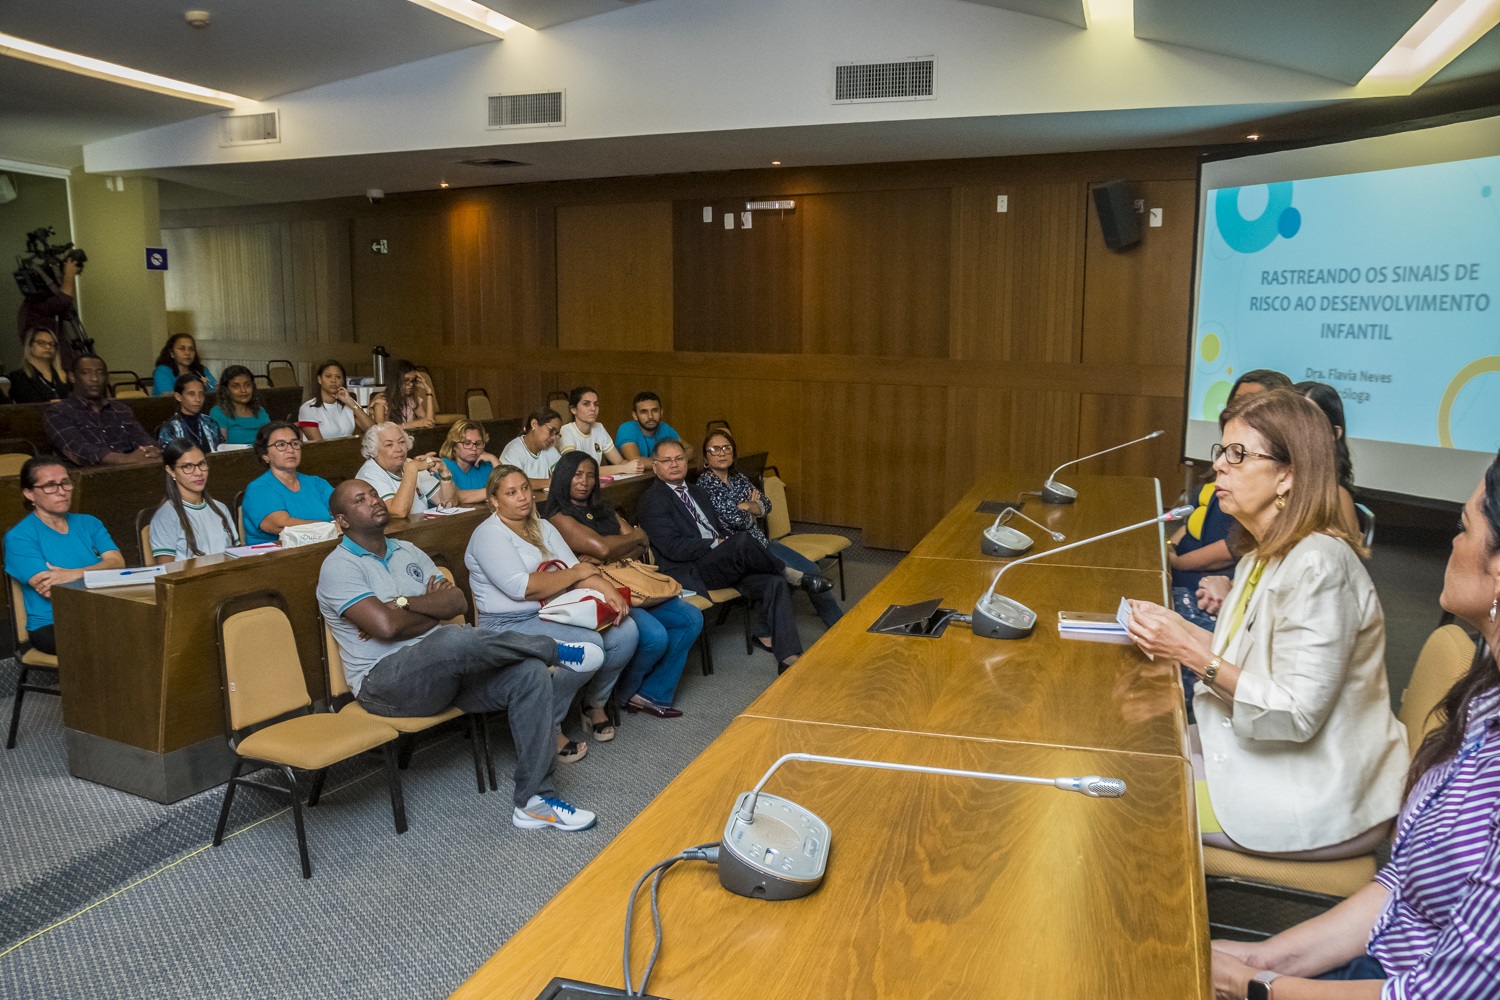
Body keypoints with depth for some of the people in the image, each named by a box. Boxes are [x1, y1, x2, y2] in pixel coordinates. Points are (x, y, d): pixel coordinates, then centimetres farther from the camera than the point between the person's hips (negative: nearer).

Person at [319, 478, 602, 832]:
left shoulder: (407, 551, 18)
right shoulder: (339, 567, -4)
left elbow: (458, 601, 6)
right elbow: (385, 626, -19)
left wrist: (404, 604, -10)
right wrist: (434, 609, -1)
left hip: (445, 668, 7)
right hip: (384, 682, -7)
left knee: (529, 673, -18)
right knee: (456, 639, -38)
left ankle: (534, 800, -17)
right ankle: (555, 650, -11)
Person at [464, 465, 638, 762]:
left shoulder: (542, 527, 15)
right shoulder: (489, 534, -9)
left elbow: (578, 573, 7)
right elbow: (522, 588, -20)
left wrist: (605, 587, -15)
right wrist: (580, 572, -11)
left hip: (554, 614, 7)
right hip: (511, 625, -7)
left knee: (625, 631, -12)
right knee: (588, 645, -29)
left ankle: (595, 703, 11)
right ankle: (548, 728, -11)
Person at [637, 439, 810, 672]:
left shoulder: (697, 492, 23)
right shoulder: (652, 500, -4)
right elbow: (672, 547, -14)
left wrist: (729, 541, 2)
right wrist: (717, 544, -16)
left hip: (724, 564, 8)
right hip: (689, 572, -8)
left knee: (773, 582, -17)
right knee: (743, 540, -31)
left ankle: (789, 655, -14)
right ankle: (788, 573, -4)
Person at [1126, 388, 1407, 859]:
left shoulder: (1319, 564, -25)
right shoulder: (1265, 554, 4)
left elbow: (1297, 714, -25)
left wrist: (1195, 654, -25)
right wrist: (1179, 630, -2)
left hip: (1314, 798, -8)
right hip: (1258, 751, 8)